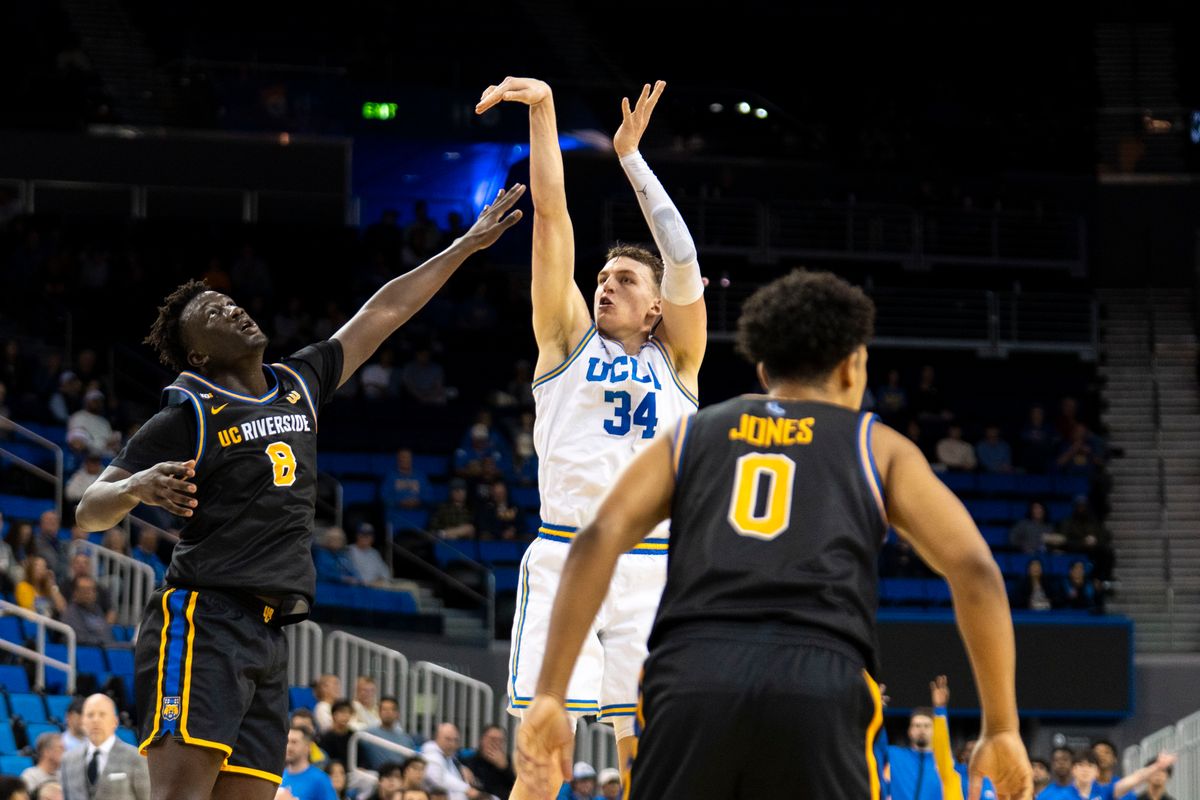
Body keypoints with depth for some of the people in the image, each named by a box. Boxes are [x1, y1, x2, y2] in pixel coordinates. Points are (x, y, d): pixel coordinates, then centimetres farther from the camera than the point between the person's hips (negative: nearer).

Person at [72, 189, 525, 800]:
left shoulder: (298, 385, 18)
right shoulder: (188, 417, -1)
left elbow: (384, 312, 25)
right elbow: (89, 512, -4)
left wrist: (468, 245, 27)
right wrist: (137, 487, -26)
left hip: (268, 635, 7)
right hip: (203, 623, -7)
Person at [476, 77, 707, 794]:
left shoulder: (677, 359, 13)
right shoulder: (569, 339, 12)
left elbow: (683, 258, 0)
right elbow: (553, 218, 5)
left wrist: (631, 154, -2)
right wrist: (543, 112, -1)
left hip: (650, 570, 2)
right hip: (565, 558, -2)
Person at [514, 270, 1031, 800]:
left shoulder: (690, 435, 25)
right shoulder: (878, 447, 22)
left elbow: (599, 537, 9)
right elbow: (974, 568, 10)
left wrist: (549, 696, 4)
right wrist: (1002, 729, 12)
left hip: (692, 677, 1)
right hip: (820, 683, -1)